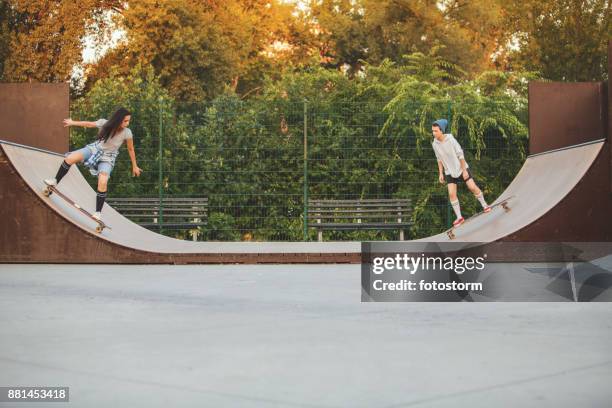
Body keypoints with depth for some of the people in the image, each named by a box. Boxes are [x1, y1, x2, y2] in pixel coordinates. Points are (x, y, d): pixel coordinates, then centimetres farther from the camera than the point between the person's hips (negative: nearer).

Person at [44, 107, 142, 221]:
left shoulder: (127, 133, -22)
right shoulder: (105, 124, -20)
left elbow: (131, 149, -7)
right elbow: (89, 124, 0)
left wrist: (134, 166, 3)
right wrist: (73, 122, 14)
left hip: (107, 158, -2)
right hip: (95, 149, 2)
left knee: (103, 182, -24)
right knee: (70, 158, -17)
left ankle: (98, 212, -9)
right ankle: (55, 181, 5)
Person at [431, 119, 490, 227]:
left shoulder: (451, 139, -20)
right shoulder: (434, 144, -8)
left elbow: (460, 155, -14)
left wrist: (464, 170, -13)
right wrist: (440, 173, 5)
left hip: (461, 168, -3)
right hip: (449, 172, 3)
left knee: (473, 187, -3)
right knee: (451, 194, -7)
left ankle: (484, 205, 20)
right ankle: (459, 217, 3)